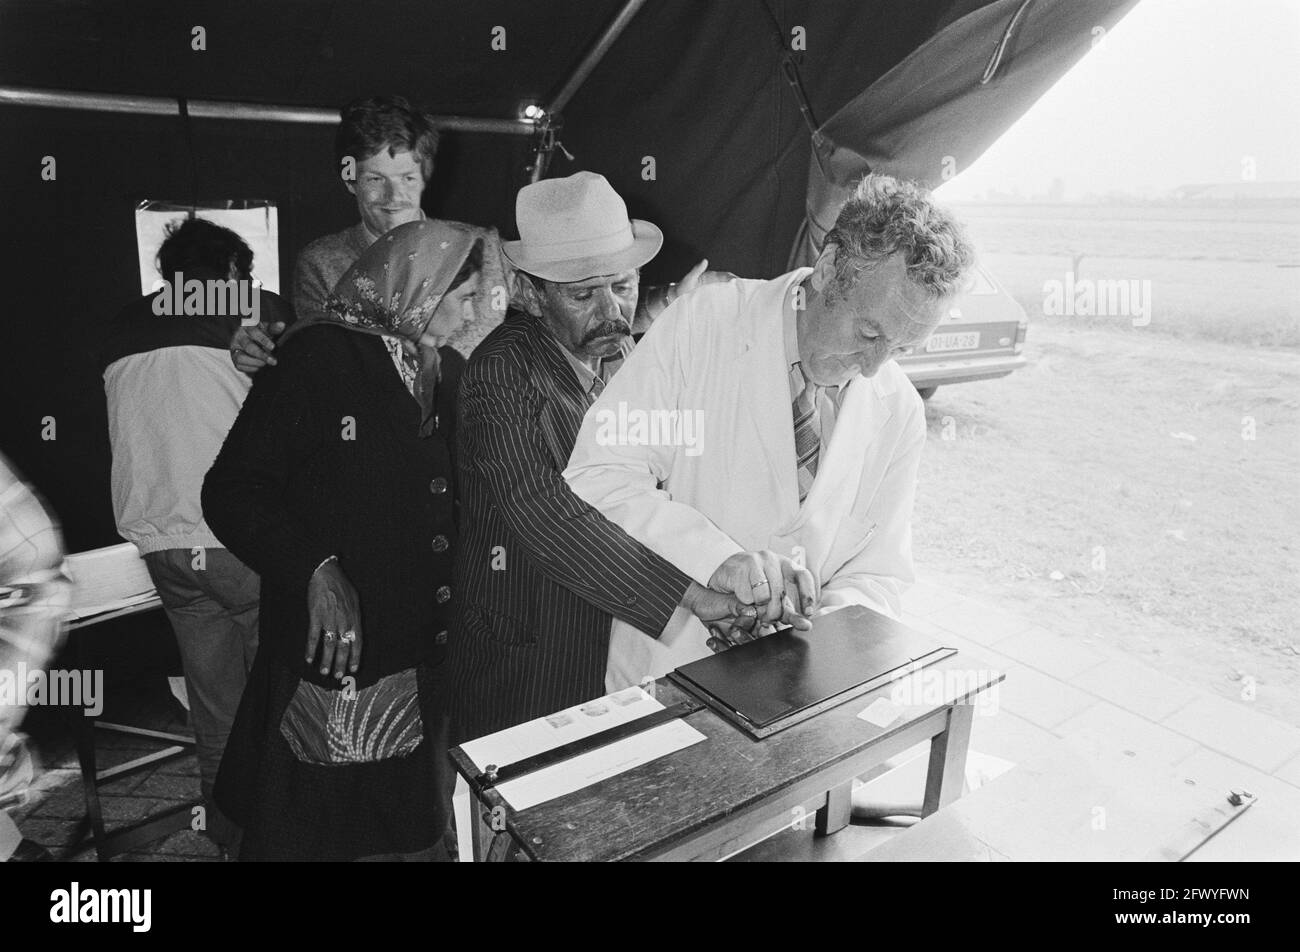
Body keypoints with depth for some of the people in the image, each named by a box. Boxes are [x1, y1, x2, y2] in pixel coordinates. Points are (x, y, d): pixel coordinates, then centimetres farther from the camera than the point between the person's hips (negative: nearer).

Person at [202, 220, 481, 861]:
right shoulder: (318, 357, -11)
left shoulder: (447, 371, 9)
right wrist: (316, 572, -24)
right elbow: (232, 491, -12)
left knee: (416, 831, 18)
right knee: (313, 831, 12)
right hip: (331, 655, -5)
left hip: (427, 661, 6)